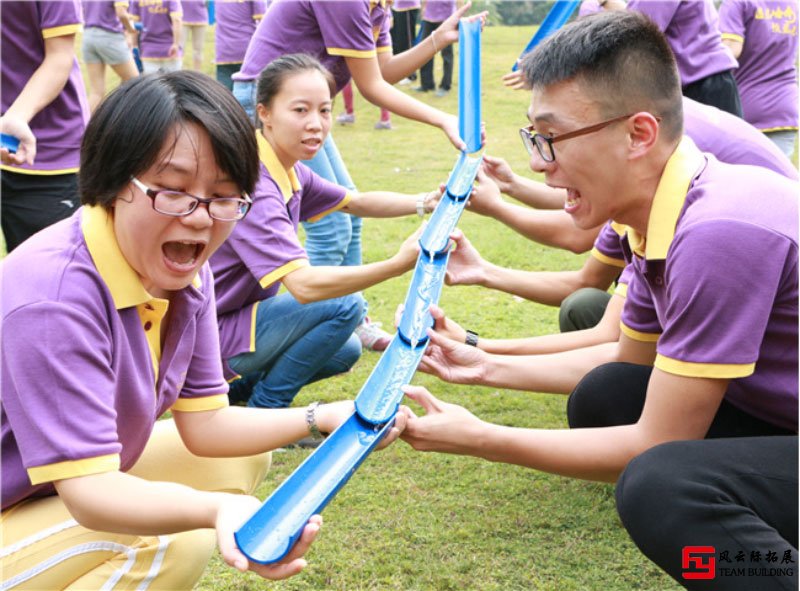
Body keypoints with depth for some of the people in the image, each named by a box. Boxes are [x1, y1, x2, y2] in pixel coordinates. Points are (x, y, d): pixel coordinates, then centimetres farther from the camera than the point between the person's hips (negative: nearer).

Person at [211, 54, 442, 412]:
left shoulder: (288, 171, 2)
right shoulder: (252, 184, -28)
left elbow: (355, 202, 15)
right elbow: (304, 285, -38)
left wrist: (425, 203, -3)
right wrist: (398, 264, -45)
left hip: (236, 315, 10)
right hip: (206, 336, -10)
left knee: (345, 352, 20)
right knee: (344, 306, -22)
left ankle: (236, 387, 18)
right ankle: (263, 409, -6)